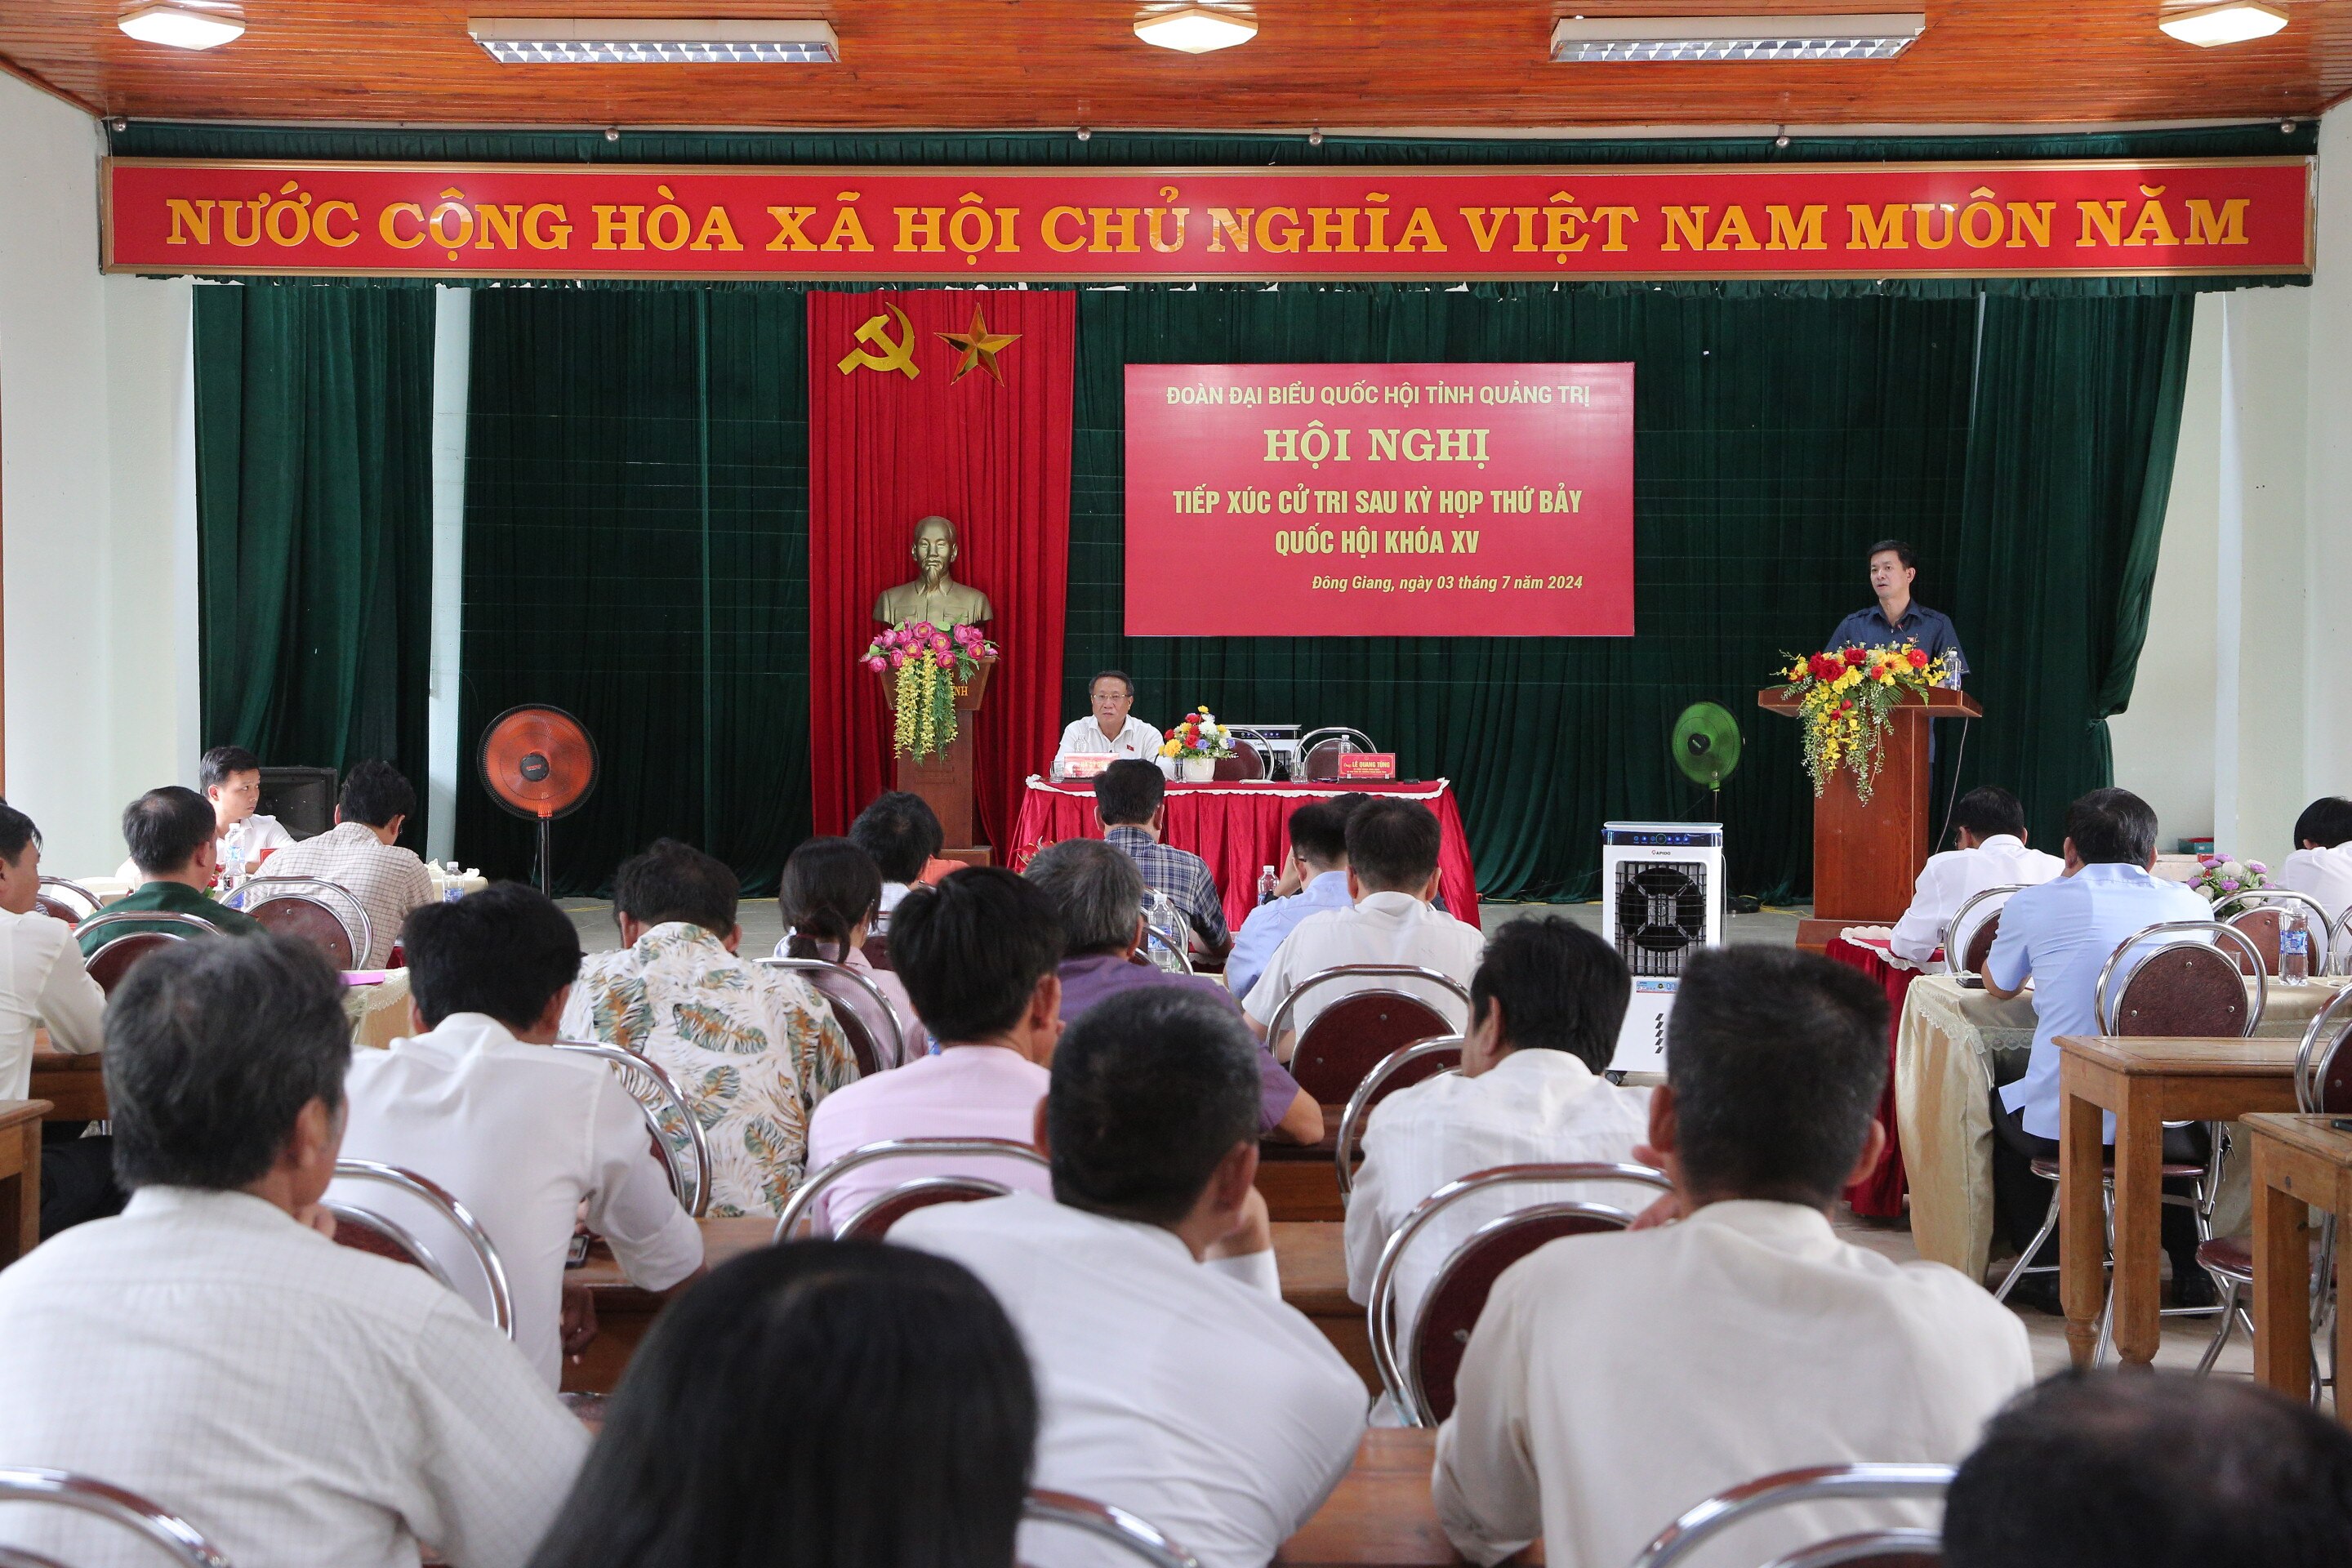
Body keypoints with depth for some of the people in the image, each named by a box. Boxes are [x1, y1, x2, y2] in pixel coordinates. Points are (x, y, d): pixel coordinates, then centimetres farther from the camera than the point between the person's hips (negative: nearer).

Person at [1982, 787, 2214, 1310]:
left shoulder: (2034, 903, 0)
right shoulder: (2193, 905, 7)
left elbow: (1998, 986, 19)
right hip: (2172, 1131, 3)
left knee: (2001, 1111, 31)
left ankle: (2050, 1272, 28)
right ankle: (2190, 1268, 33)